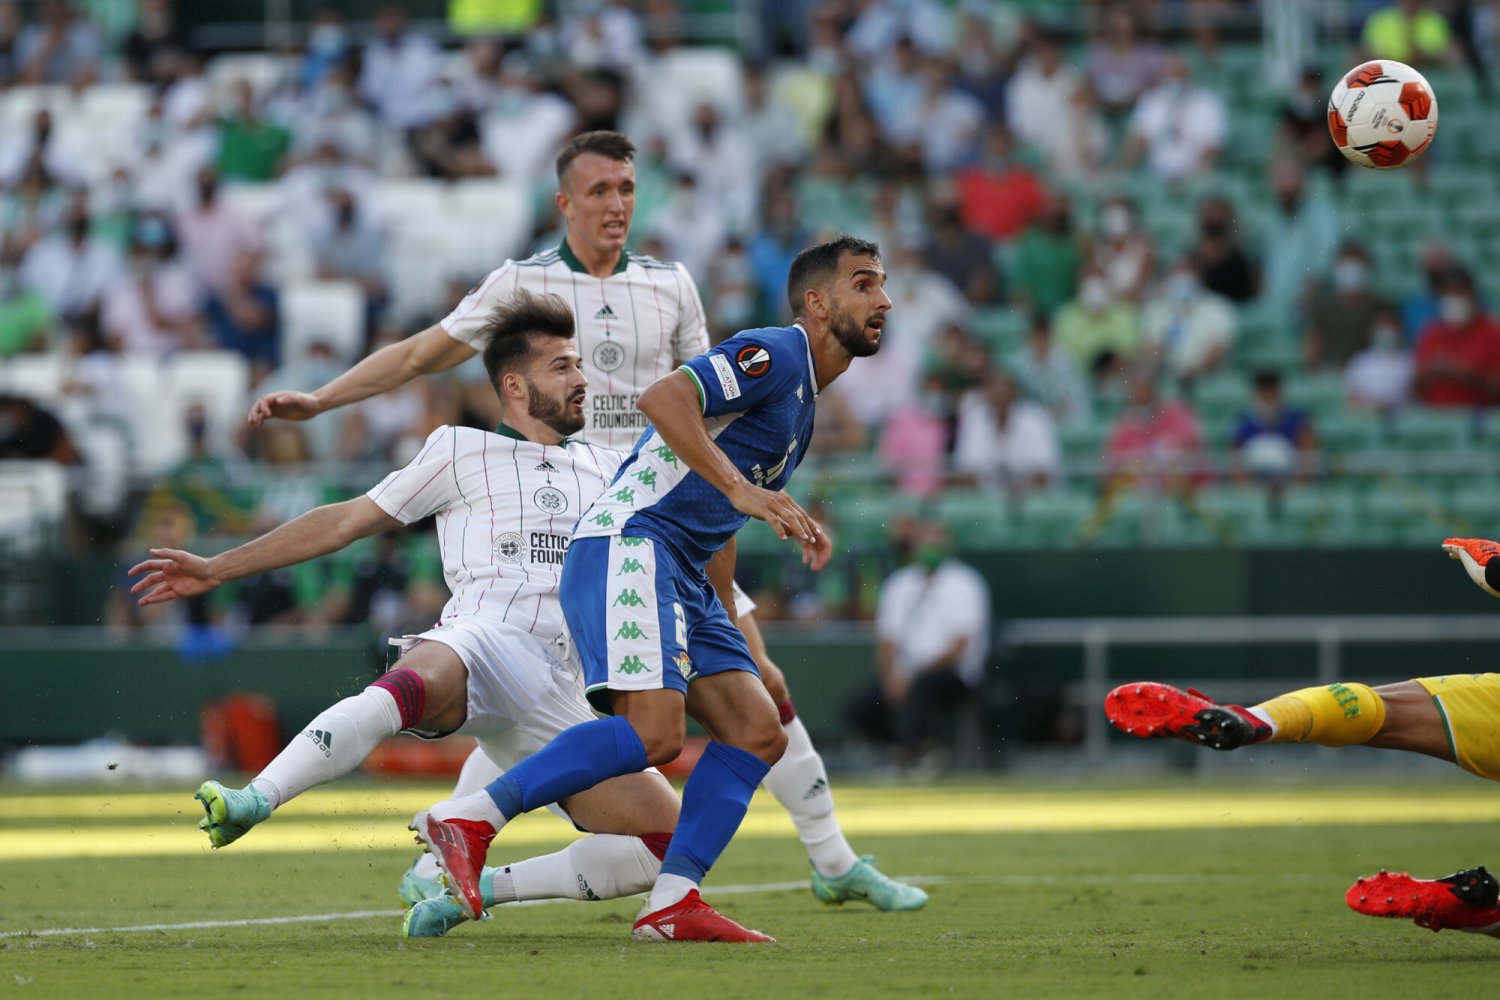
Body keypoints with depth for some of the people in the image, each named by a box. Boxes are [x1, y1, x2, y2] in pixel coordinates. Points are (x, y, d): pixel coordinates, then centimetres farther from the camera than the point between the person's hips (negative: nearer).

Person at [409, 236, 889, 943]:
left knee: (758, 734, -1)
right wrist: (741, 490, -28)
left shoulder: (804, 404, 24)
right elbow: (663, 398, -23)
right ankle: (467, 818, -19)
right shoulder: (775, 354, -7)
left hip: (681, 572, 10)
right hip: (627, 543, -10)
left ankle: (672, 903, -8)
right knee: (653, 732, -24)